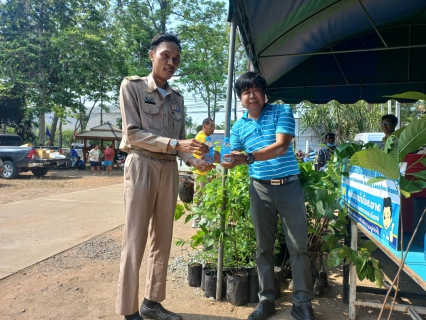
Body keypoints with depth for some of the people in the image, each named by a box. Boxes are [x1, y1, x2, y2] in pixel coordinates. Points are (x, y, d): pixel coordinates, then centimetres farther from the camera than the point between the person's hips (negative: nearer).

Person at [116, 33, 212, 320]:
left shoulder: (177, 98, 15)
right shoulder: (132, 86, 0)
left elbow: (180, 141, 15)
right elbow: (132, 134, -11)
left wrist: (195, 161, -5)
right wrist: (175, 144, -20)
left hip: (170, 170, 6)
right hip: (142, 166, -5)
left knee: (163, 239, 10)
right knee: (135, 241, -2)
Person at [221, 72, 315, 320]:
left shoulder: (282, 112, -3)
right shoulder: (239, 126, 9)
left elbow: (281, 147, -17)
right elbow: (234, 160, 9)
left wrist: (248, 157, -27)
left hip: (289, 185, -2)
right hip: (261, 189, 3)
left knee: (299, 247, 3)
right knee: (264, 247, 10)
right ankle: (267, 300, 24)